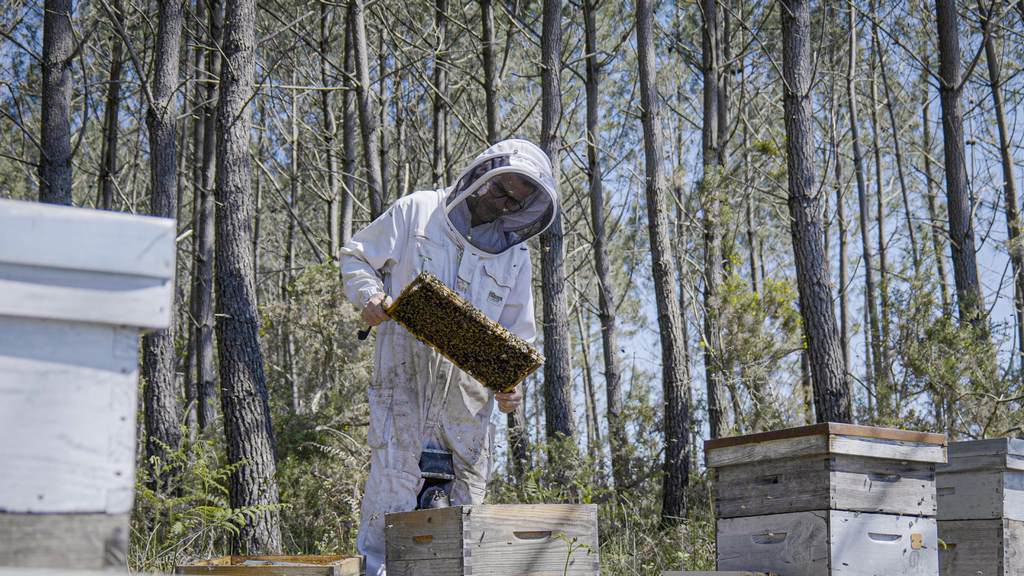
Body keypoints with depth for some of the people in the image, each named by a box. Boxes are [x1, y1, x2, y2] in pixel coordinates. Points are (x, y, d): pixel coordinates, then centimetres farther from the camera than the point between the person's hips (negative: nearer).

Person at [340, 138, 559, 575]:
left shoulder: (514, 253, 15)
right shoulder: (416, 211, 6)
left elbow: (516, 334, 18)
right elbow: (356, 256, 11)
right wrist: (370, 295, -9)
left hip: (468, 393, 4)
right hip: (403, 375, -4)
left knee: (465, 500, 4)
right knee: (394, 487, -11)